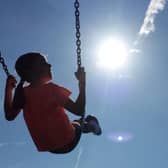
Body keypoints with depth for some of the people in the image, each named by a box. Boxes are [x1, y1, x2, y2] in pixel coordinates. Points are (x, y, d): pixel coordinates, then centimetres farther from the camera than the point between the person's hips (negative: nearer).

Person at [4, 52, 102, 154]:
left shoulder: (22, 93, -10)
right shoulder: (51, 89, -26)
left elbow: (9, 116, 5)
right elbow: (79, 110, -27)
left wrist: (9, 89, 8)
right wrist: (82, 84, -20)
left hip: (45, 147, 5)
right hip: (67, 143, -5)